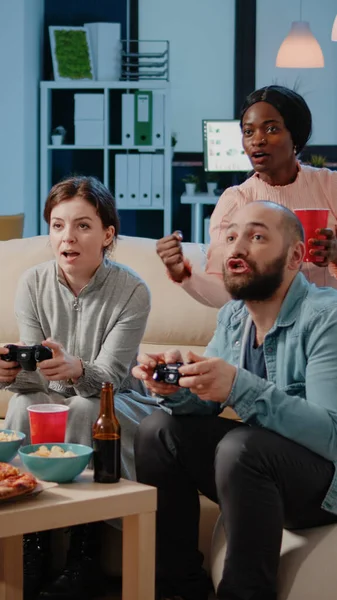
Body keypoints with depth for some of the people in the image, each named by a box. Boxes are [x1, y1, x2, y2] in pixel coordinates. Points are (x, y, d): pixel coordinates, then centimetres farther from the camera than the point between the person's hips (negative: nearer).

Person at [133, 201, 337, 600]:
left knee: (242, 446, -33)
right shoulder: (232, 316, 5)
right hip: (257, 462, 8)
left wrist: (240, 388, -40)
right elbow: (206, 405, 9)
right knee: (157, 430, -5)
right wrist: (176, 387, -16)